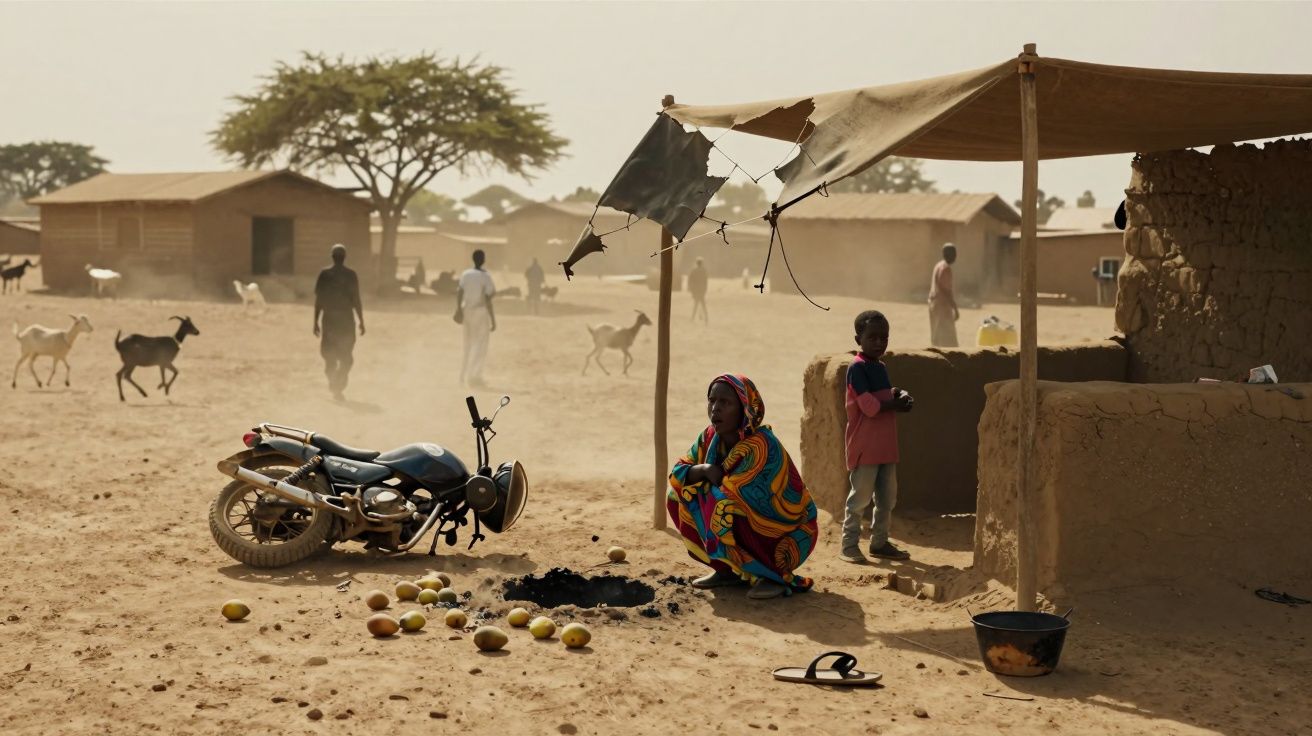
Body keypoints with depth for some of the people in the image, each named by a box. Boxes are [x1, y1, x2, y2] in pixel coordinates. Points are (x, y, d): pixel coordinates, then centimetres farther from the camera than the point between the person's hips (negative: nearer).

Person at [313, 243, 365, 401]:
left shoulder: (324, 274, 0)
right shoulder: (351, 275, -5)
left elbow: (318, 300, 0)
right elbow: (356, 300, -6)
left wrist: (316, 322, 7)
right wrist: (361, 321, 1)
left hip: (329, 319, 1)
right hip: (346, 320, -1)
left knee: (329, 354, 15)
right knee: (346, 357, 7)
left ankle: (334, 384, 7)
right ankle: (338, 387, -6)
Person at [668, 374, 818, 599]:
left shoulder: (761, 446, -27)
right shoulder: (710, 437, -4)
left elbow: (732, 497, -32)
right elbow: (677, 473, 1)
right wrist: (704, 469, -21)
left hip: (788, 534, -8)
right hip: (748, 522, 8)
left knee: (724, 507, -34)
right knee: (677, 497, -3)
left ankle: (774, 574, -14)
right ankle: (729, 569, 8)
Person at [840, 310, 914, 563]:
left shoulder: (881, 367, 15)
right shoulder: (857, 368, -13)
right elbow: (870, 406, -20)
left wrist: (899, 396, -2)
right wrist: (896, 403, -10)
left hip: (886, 446, 9)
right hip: (865, 446, -8)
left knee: (887, 497, 13)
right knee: (861, 496, -4)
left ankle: (879, 542, 23)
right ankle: (849, 545, 3)